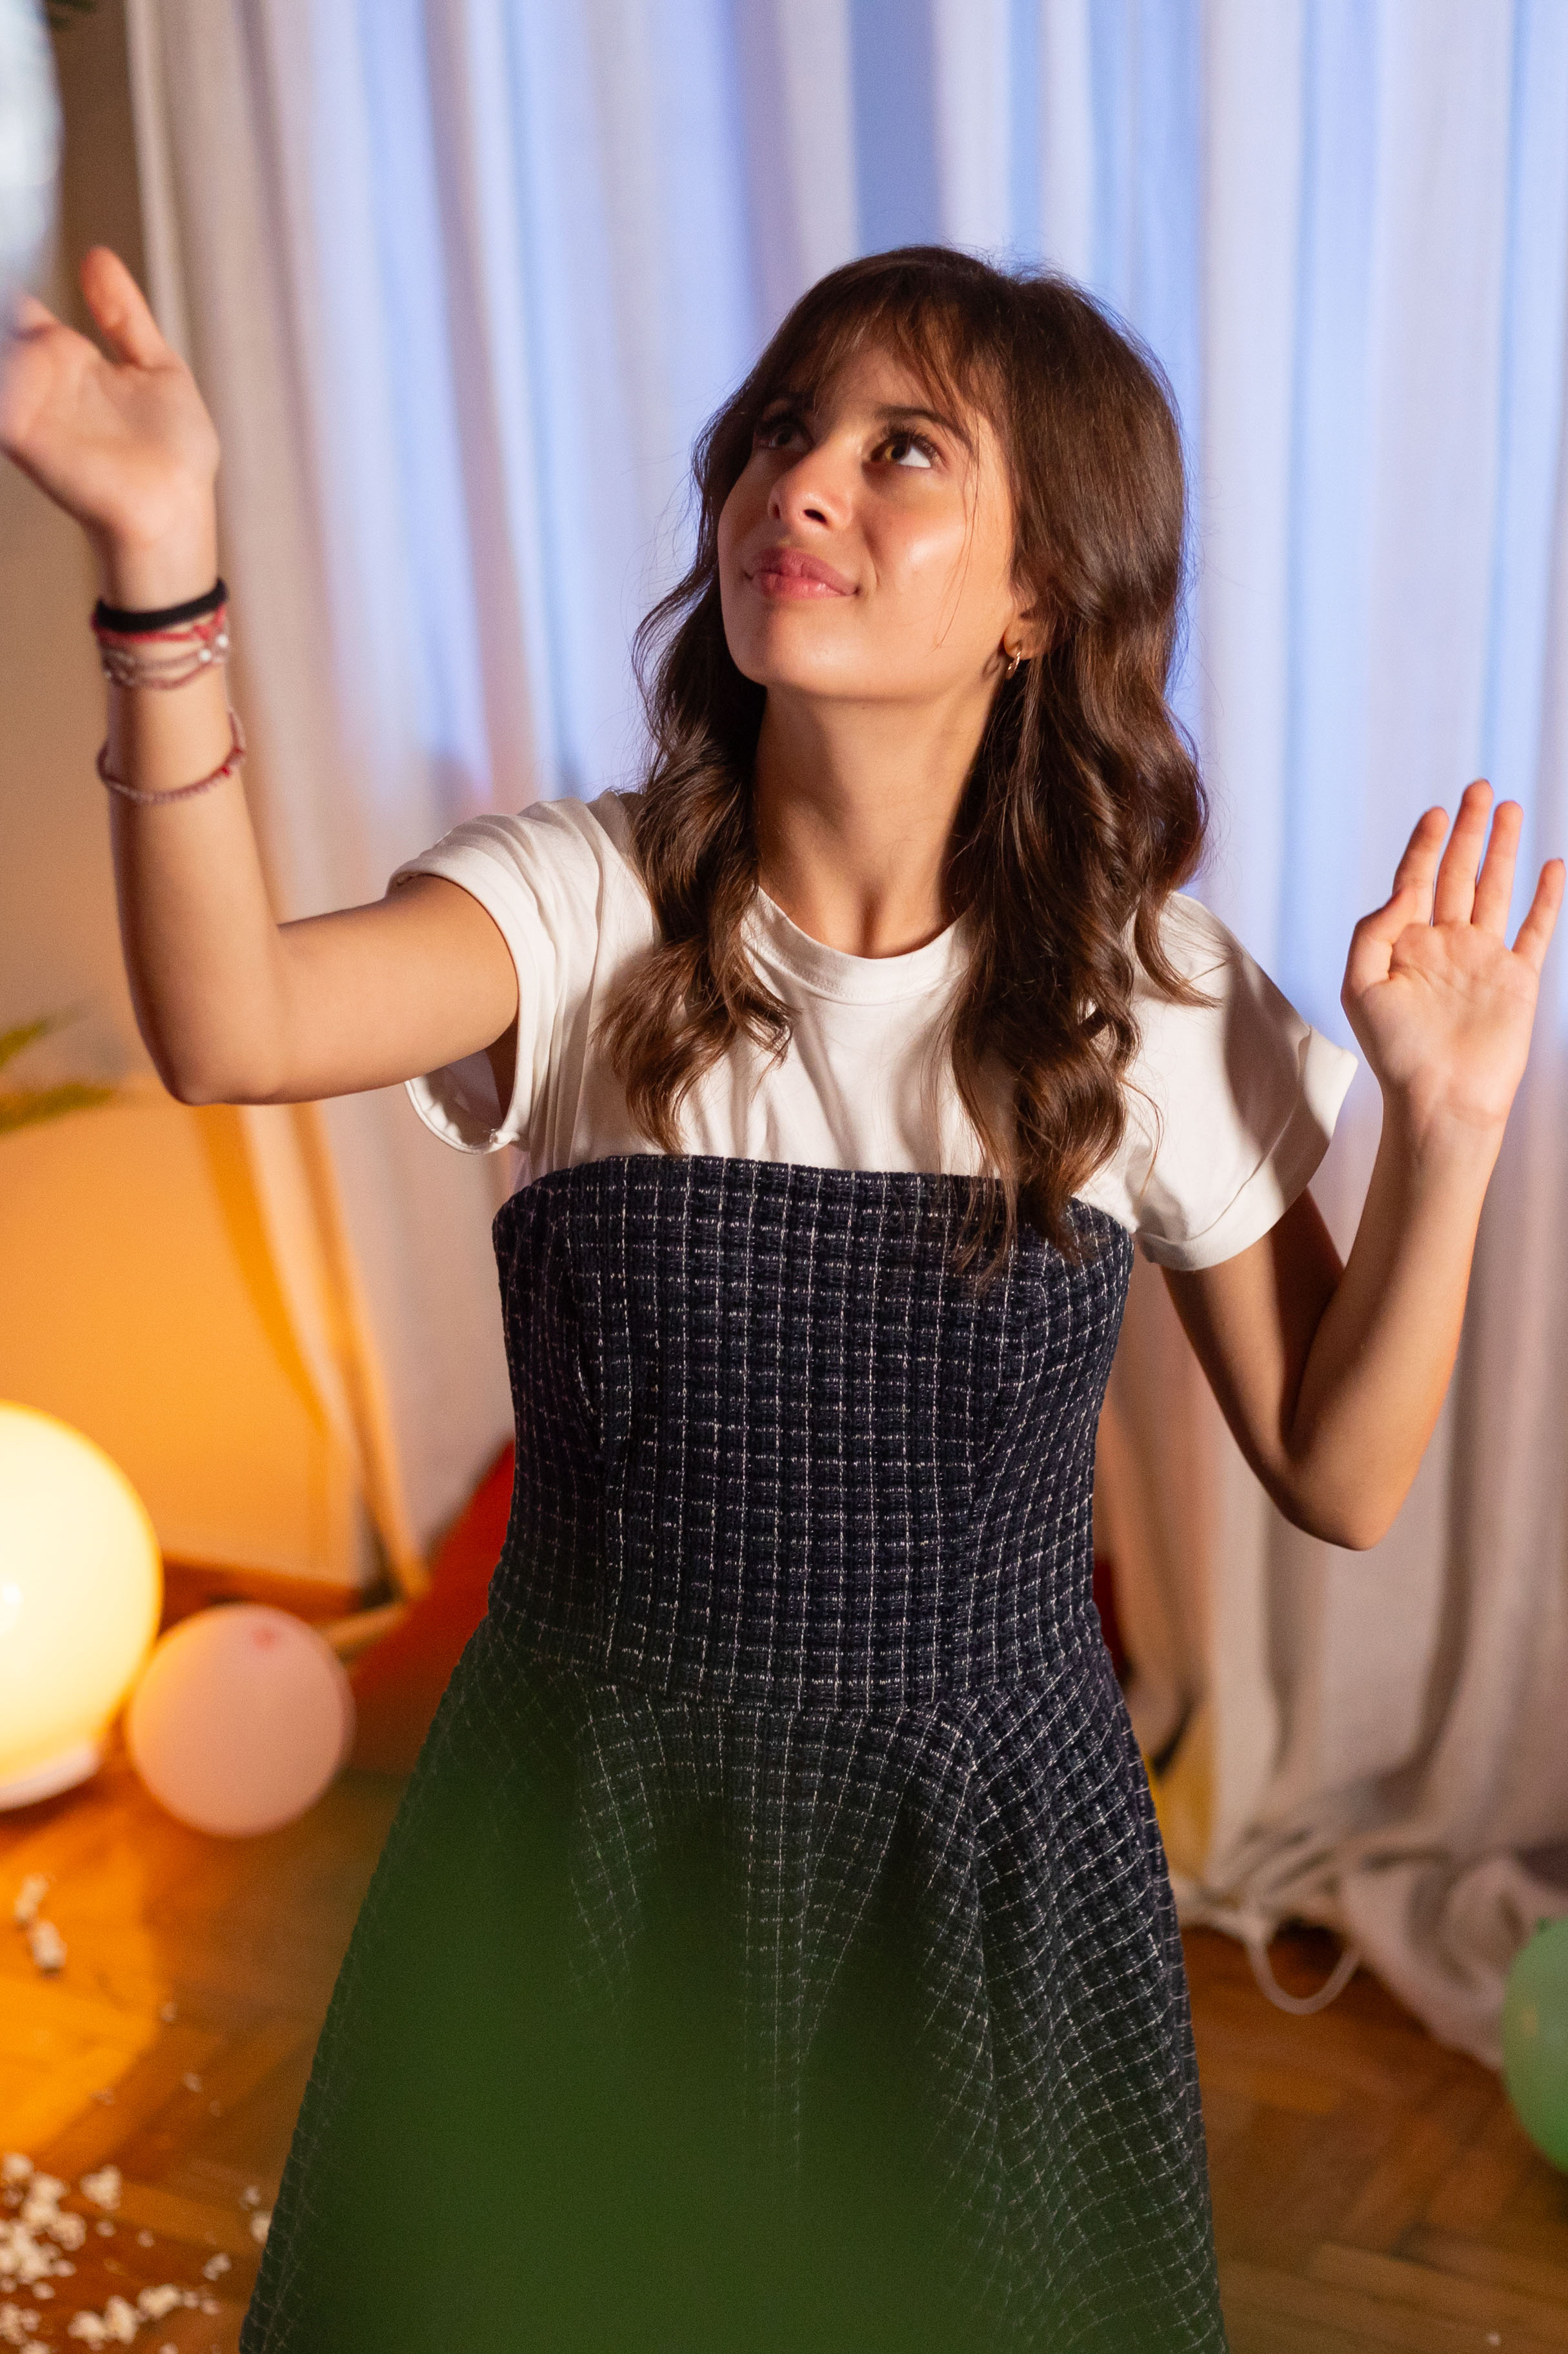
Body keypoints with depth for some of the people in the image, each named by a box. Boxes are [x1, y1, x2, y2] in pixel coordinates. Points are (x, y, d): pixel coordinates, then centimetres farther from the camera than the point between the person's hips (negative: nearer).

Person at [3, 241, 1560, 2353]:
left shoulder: (1150, 996, -8)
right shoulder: (593, 913, -11)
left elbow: (1340, 1478, -4)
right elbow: (231, 1031, -31)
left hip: (991, 1850, 0)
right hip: (591, 1835, 0)